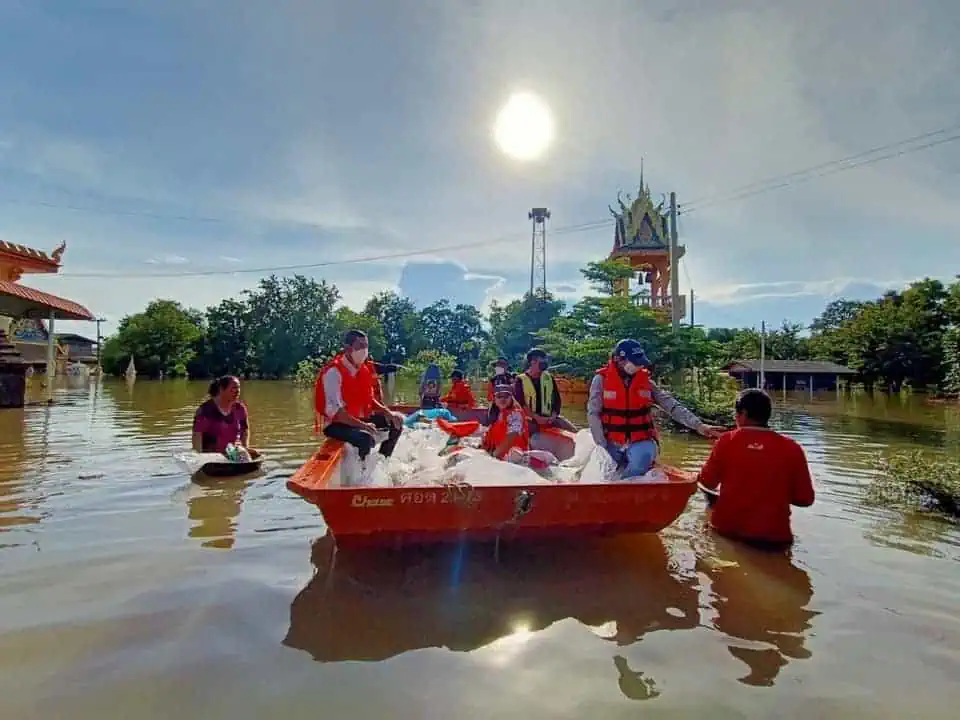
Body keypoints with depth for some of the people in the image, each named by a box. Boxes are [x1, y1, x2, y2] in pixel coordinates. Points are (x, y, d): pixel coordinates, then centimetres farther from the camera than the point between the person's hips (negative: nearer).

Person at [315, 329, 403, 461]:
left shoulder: (365, 369, 5)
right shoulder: (334, 372, -20)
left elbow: (369, 399, 14)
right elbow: (333, 410, -28)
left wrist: (388, 413, -2)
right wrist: (362, 425, -35)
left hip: (361, 419, 9)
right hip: (337, 424, -9)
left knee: (397, 420, 9)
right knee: (367, 438, -35)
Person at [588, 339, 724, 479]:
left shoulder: (645, 381, 2)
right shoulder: (602, 379, -6)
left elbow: (672, 405, -3)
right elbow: (593, 414, -7)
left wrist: (698, 425, -15)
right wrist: (602, 447, -12)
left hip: (640, 441, 0)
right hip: (612, 443, 0)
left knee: (642, 459, -30)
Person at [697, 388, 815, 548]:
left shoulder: (727, 441, -8)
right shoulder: (792, 448, -6)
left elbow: (708, 482, 1)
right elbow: (805, 499, 0)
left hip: (727, 529, 0)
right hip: (773, 535, 1)